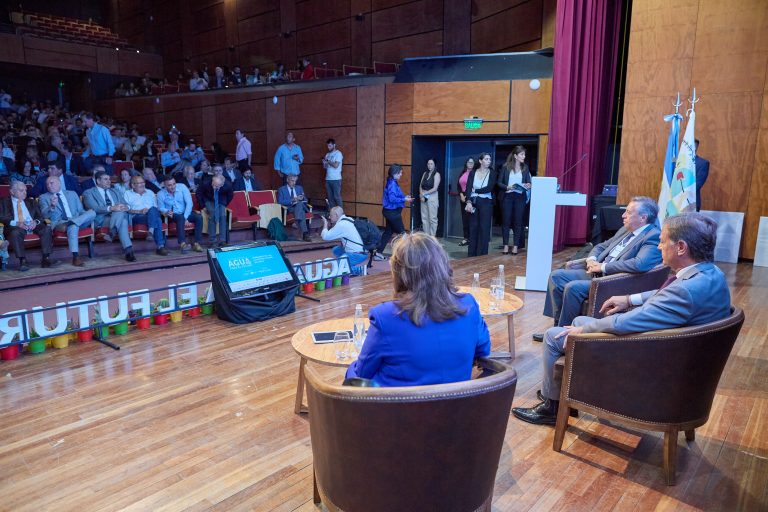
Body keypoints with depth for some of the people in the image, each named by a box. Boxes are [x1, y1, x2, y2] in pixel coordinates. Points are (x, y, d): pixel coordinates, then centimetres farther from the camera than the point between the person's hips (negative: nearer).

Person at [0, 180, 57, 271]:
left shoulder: (31, 202, 26)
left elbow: (40, 216, 18)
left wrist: (36, 222, -8)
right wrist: (16, 223, -17)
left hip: (32, 225, 3)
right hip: (16, 227, -3)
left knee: (47, 229, -27)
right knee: (15, 232, -37)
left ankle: (46, 259, -33)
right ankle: (23, 262, -37)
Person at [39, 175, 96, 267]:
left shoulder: (72, 194, 23)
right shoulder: (44, 197, 15)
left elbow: (81, 211, 20)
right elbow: (45, 215, 0)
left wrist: (88, 217, -3)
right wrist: (52, 206, -21)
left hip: (77, 220, 3)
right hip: (58, 224, -3)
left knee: (92, 212, -26)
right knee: (73, 226, -39)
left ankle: (69, 223, -37)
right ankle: (76, 257, -45)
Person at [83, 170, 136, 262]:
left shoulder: (116, 192, 27)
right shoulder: (89, 193, 10)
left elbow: (125, 206, 16)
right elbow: (93, 208, -9)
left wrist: (125, 208, -11)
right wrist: (111, 208, -26)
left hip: (118, 217, 4)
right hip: (101, 220, -4)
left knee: (121, 211, -34)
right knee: (122, 220, -35)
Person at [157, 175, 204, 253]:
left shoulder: (182, 187, -9)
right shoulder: (161, 194, -8)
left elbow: (189, 203, -12)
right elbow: (161, 208, 2)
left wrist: (185, 217, -20)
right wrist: (166, 212, -23)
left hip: (186, 212, 2)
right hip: (173, 215, -2)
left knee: (199, 217, -26)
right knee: (180, 217, -36)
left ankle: (196, 243, -27)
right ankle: (182, 243, -47)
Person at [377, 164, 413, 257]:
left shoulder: (392, 183, 11)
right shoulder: (392, 184, -19)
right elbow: (392, 199, -26)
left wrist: (404, 197, 8)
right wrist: (404, 199, -19)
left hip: (390, 211, 10)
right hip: (393, 212, -10)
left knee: (388, 232, 13)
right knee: (401, 232, 3)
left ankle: (378, 252, 14)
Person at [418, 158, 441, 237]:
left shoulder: (436, 174, -5)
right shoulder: (425, 174, 13)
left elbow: (435, 188, -12)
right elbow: (420, 186, 10)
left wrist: (424, 193, -9)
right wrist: (421, 194, -7)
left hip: (432, 197, -6)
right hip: (424, 197, 6)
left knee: (432, 218, -4)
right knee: (424, 217, 6)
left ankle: (432, 237, 1)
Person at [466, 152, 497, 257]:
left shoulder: (492, 173, 3)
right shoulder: (473, 172, 7)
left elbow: (489, 188, -10)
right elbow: (468, 187, -4)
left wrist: (475, 191, -5)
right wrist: (468, 202, -17)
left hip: (486, 202, -1)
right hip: (473, 202, 1)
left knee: (484, 228, -1)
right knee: (473, 228, 3)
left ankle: (481, 255, 4)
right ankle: (471, 254, 9)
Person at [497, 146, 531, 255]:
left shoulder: (525, 168, 6)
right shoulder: (506, 167, -1)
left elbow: (529, 182, 7)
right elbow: (499, 182, 0)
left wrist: (528, 186, -15)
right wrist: (507, 187, -17)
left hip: (520, 197, 1)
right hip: (507, 196, -1)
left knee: (518, 221, 4)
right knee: (506, 221, 3)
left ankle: (516, 245, 11)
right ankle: (506, 246, 11)